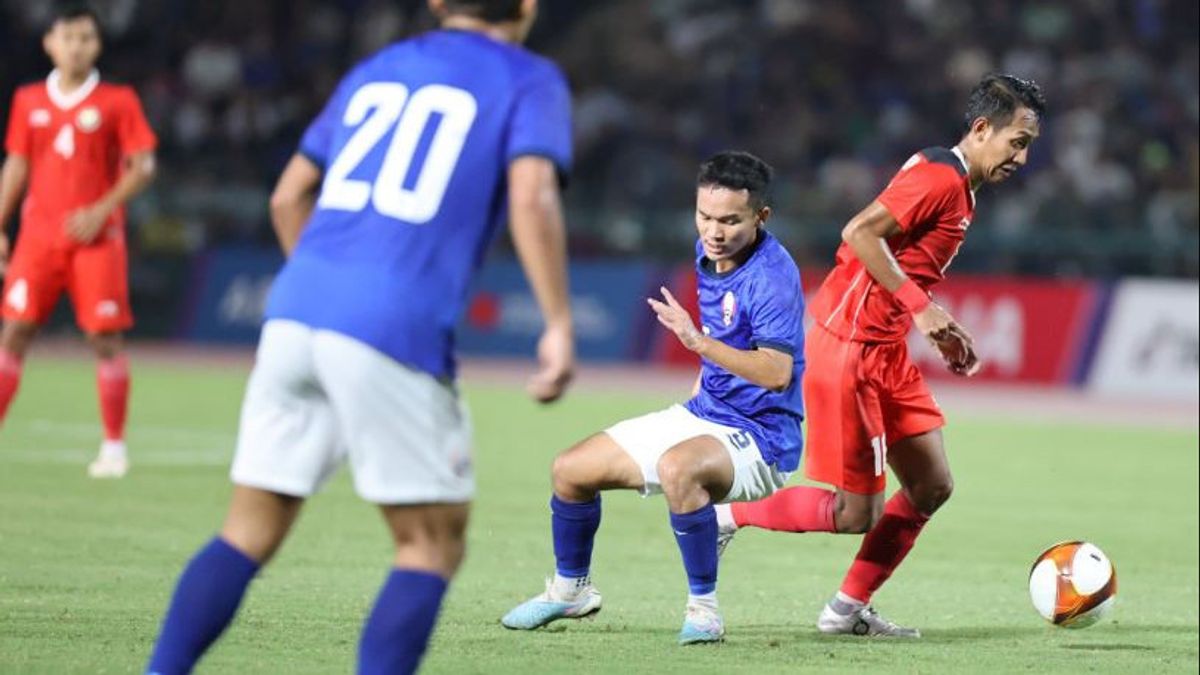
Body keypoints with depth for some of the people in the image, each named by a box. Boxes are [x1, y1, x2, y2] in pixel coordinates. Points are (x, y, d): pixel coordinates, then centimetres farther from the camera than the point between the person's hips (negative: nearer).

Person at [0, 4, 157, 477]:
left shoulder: (118, 101, 0)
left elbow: (143, 166, -3)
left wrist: (102, 211, -14)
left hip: (96, 237, -3)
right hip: (39, 236, 3)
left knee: (105, 337, -5)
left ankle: (115, 447, 4)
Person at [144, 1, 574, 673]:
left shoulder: (376, 70, 24)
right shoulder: (530, 82, 7)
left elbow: (290, 196, 27)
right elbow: (532, 195, -11)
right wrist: (560, 326, -10)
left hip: (295, 313, 6)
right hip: (397, 335, -5)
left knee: (251, 532, 11)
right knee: (433, 545, 6)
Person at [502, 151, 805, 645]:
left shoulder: (772, 275, -23)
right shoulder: (708, 253, 3)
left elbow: (778, 372, -37)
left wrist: (700, 342, -43)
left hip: (759, 438, -9)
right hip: (702, 416, 9)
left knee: (676, 467, -40)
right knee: (572, 470, 8)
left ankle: (703, 609, -26)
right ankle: (569, 590, 32)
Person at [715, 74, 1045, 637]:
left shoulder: (958, 188, 15)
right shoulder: (940, 177, -16)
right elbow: (860, 233, -25)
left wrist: (939, 332, 14)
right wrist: (918, 305, -25)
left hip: (885, 352, 10)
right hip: (848, 347, -10)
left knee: (932, 488, 8)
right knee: (856, 514, -6)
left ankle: (848, 610, 15)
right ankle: (727, 517, 8)